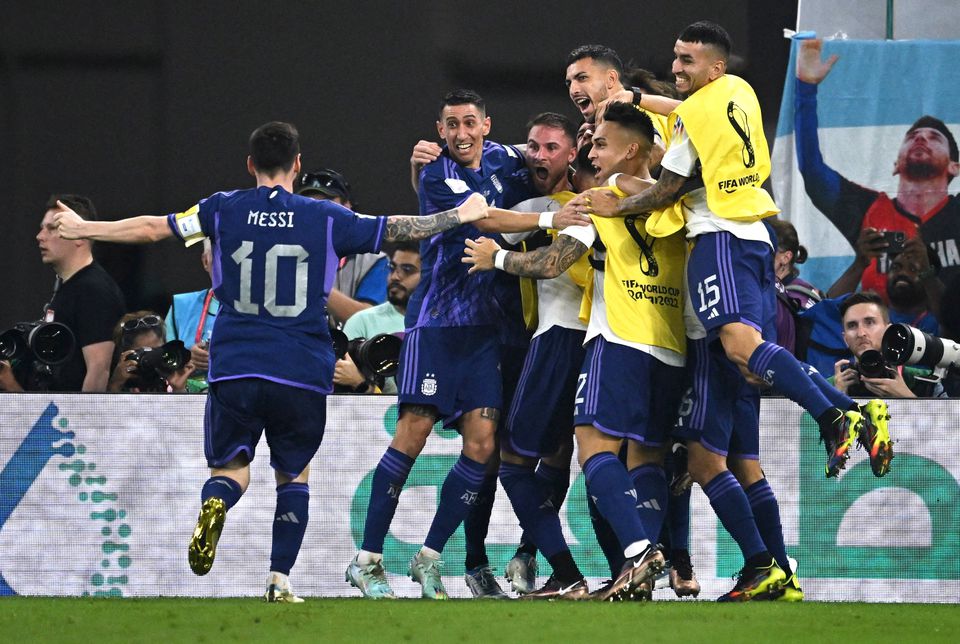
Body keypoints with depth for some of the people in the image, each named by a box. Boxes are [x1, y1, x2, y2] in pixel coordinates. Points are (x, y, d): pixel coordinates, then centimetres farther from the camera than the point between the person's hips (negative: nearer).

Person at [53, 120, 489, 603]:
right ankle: (279, 581, 6)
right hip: (304, 373, 0)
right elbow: (395, 231, 6)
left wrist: (82, 230, 20)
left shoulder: (224, 210, 4)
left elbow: (152, 229, 7)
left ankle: (215, 505, -26)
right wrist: (460, 217, 21)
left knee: (229, 467, 11)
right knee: (294, 474, 16)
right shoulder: (327, 219, 2)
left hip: (234, 368, 0)